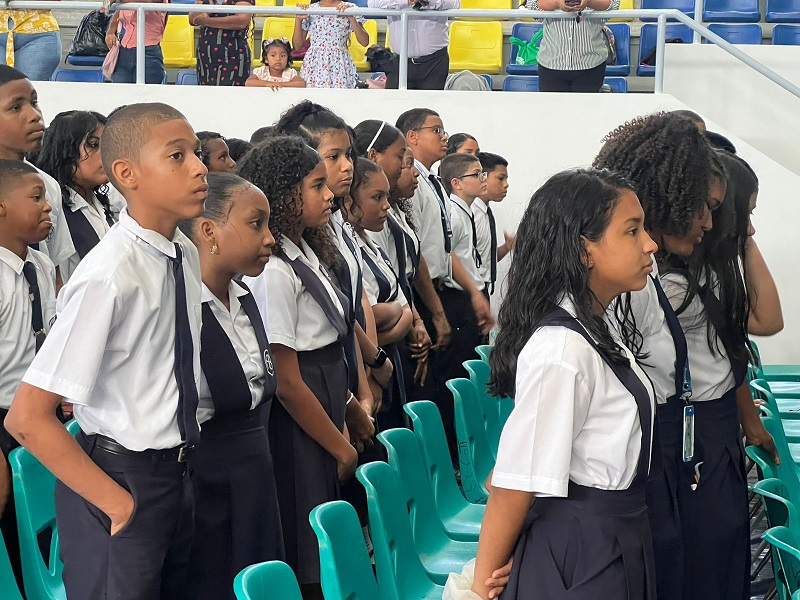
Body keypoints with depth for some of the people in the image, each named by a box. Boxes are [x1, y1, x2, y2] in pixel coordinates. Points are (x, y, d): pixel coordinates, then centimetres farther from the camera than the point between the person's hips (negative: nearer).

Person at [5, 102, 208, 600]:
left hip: (178, 471, 7)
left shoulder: (188, 254, -1)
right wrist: (115, 501, -17)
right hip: (122, 478, -7)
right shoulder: (109, 277, -23)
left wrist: (182, 471, 14)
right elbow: (27, 418, -22)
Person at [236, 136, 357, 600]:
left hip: (327, 405, 9)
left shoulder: (309, 256, 8)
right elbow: (287, 382, -19)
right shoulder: (273, 271, -20)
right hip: (296, 428, -9)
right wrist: (342, 448, -10)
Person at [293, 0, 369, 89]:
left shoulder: (349, 8, 5)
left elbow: (365, 42, -5)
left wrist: (351, 17, -14)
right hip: (314, 66, 2)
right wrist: (298, 19, -1)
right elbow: (297, 45, 10)